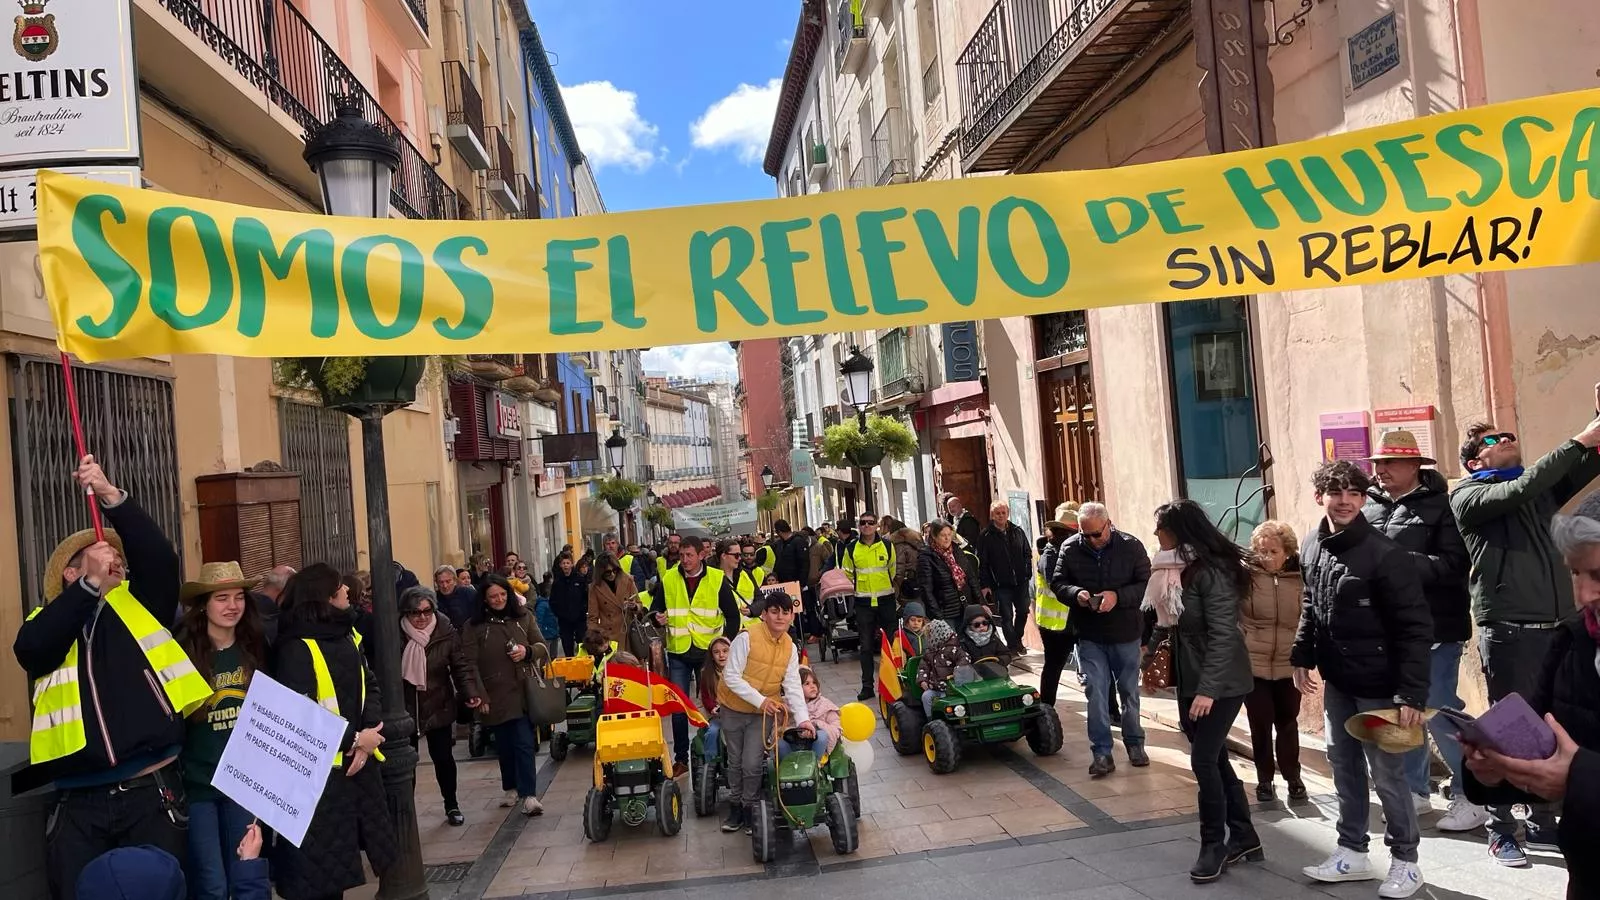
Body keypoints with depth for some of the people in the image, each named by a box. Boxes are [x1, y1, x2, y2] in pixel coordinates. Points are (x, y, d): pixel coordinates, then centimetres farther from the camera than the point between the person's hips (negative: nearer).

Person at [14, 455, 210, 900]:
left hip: (152, 794, -1)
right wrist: (93, 584, -18)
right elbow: (31, 649, -12)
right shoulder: (48, 624, 10)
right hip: (79, 804, 1)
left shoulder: (139, 606, 9)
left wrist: (110, 496, -18)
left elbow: (160, 557, -9)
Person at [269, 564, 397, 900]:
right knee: (321, 867, 5)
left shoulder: (348, 634, 8)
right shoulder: (296, 648, -16)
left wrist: (368, 734, -10)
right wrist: (353, 738, -16)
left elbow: (370, 687, 8)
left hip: (358, 762, 7)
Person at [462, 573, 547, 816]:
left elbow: (543, 646, 11)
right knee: (504, 744, 10)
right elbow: (470, 664, -4)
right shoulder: (475, 627, -2)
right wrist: (478, 695, -10)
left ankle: (528, 795, -5)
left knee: (524, 743, -7)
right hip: (495, 696, 0)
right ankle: (511, 788, 30)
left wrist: (527, 651, -11)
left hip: (523, 692, 0)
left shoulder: (523, 617, 5)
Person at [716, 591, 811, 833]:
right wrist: (760, 700, -25)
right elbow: (731, 676, -21)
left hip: (764, 713, 2)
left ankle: (750, 808, 18)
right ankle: (735, 806, 30)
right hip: (734, 709, -2)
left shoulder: (790, 648, -6)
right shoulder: (747, 638, -20)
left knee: (752, 764, -4)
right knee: (735, 762, 10)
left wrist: (803, 718, -20)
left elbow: (793, 686, -8)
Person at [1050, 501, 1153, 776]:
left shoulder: (1131, 547, -10)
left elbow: (1146, 584, -10)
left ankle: (1134, 743, 32)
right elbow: (1057, 581, 1)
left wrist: (1118, 596, -26)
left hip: (1126, 633, 0)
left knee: (1129, 691, 15)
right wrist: (1075, 593, -20)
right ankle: (1102, 752, 4)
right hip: (1090, 635, 0)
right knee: (1096, 693, -2)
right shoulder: (1070, 548, -6)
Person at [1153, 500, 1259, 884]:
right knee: (1215, 759, 13)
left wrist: (1208, 689, -25)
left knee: (1203, 759, -6)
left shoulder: (1212, 571, -19)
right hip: (1192, 682, 9)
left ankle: (1214, 845, 9)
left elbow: (1223, 635, -22)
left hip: (1221, 684, -9)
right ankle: (1243, 837, 25)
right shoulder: (1184, 568, 7)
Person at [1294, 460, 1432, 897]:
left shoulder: (1384, 554, -19)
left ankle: (1405, 861, 22)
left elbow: (1415, 628, -18)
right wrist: (1301, 657, 12)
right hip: (1336, 682, 6)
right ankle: (1352, 852, 29)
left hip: (1378, 685, -6)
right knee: (1344, 767, 15)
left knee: (1387, 773, 4)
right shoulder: (1312, 548, 1)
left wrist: (1412, 693, -22)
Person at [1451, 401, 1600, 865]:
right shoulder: (1467, 494, -1)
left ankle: (1542, 823, 22)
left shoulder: (1541, 488, 18)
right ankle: (1501, 832, 10)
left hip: (1557, 628, 6)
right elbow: (1519, 490, -17)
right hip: (1508, 631, -5)